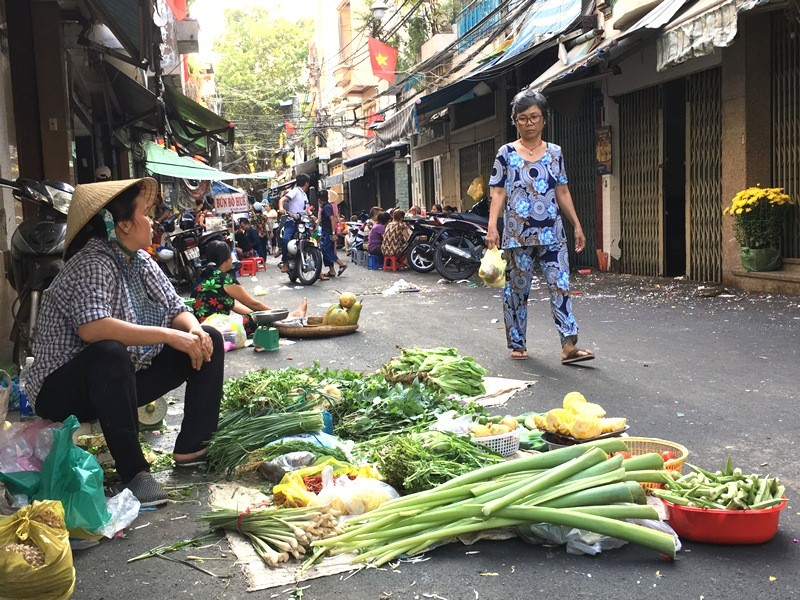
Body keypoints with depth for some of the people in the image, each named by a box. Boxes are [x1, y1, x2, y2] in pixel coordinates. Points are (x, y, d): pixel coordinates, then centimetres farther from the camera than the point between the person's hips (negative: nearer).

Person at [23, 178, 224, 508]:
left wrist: (195, 330, -19)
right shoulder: (93, 264, -22)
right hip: (63, 390, -9)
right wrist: (168, 335, -37)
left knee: (209, 340, 3)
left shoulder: (140, 261, 4)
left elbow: (176, 309, 5)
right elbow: (91, 328, -39)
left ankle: (192, 448, -1)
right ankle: (134, 470, -31)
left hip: (124, 381, 9)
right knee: (110, 353, -42)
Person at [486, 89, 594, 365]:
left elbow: (562, 192, 14)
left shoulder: (554, 152, 10)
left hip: (552, 234, 2)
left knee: (560, 286, -6)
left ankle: (569, 346, -8)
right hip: (518, 235, -2)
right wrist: (492, 227, -14)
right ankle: (517, 344, 19)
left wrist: (577, 225, 11)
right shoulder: (506, 153, 2)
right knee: (517, 289, 6)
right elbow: (498, 193, -2)